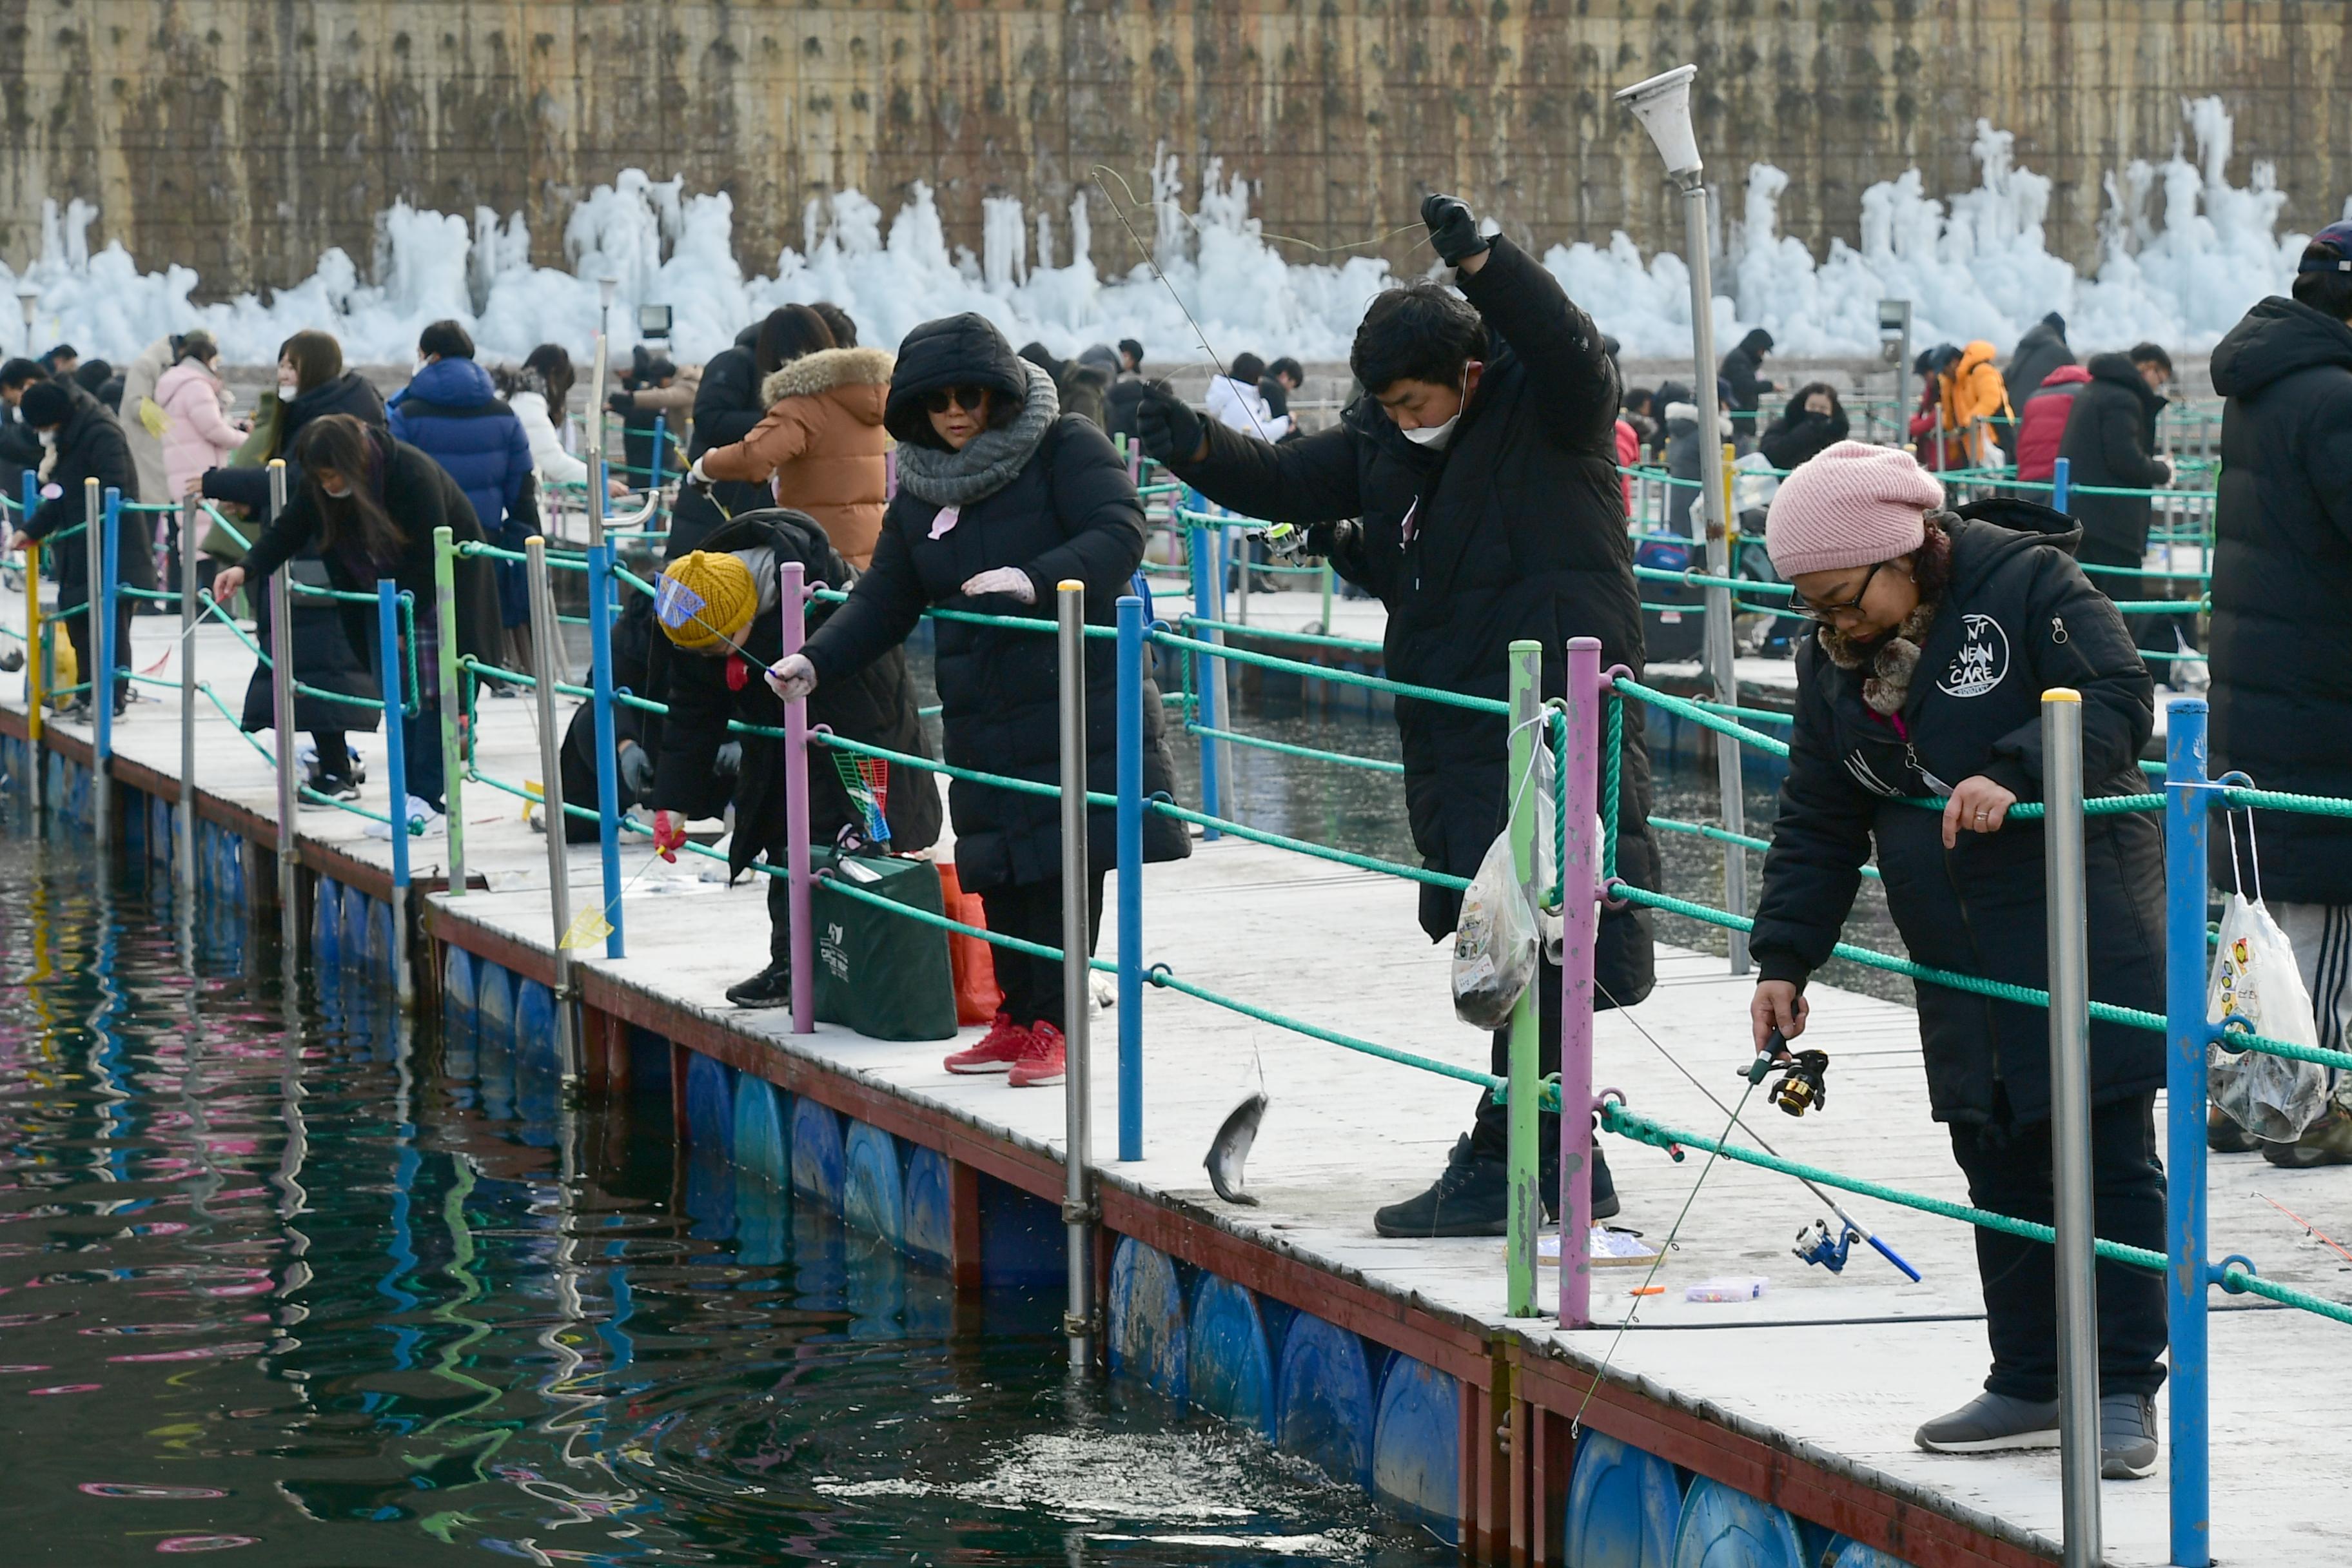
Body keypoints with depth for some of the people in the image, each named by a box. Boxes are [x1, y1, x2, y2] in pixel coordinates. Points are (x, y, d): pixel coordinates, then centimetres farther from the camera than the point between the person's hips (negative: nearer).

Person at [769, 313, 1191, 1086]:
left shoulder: (1064, 448, -5)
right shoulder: (919, 493, 13)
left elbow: (1120, 534, -15)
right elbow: (884, 602, 15)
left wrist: (1036, 579, -29)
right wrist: (815, 662, 1)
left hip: (1079, 702, -6)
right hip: (982, 720, 6)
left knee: (1065, 863, -9)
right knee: (999, 875, 7)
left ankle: (1053, 1026, -5)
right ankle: (1018, 1021, 17)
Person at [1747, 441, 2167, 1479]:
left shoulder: (2029, 584, -10)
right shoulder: (1833, 661, 9)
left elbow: (2119, 703, -16)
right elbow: (1818, 823, 14)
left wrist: (2015, 774, -29)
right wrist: (1783, 956, 7)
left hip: (2085, 933, -6)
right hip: (1961, 963, 6)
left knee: (2110, 1163, -4)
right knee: (2000, 1171, 8)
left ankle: (2124, 1393, -1)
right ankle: (2031, 1385, 16)